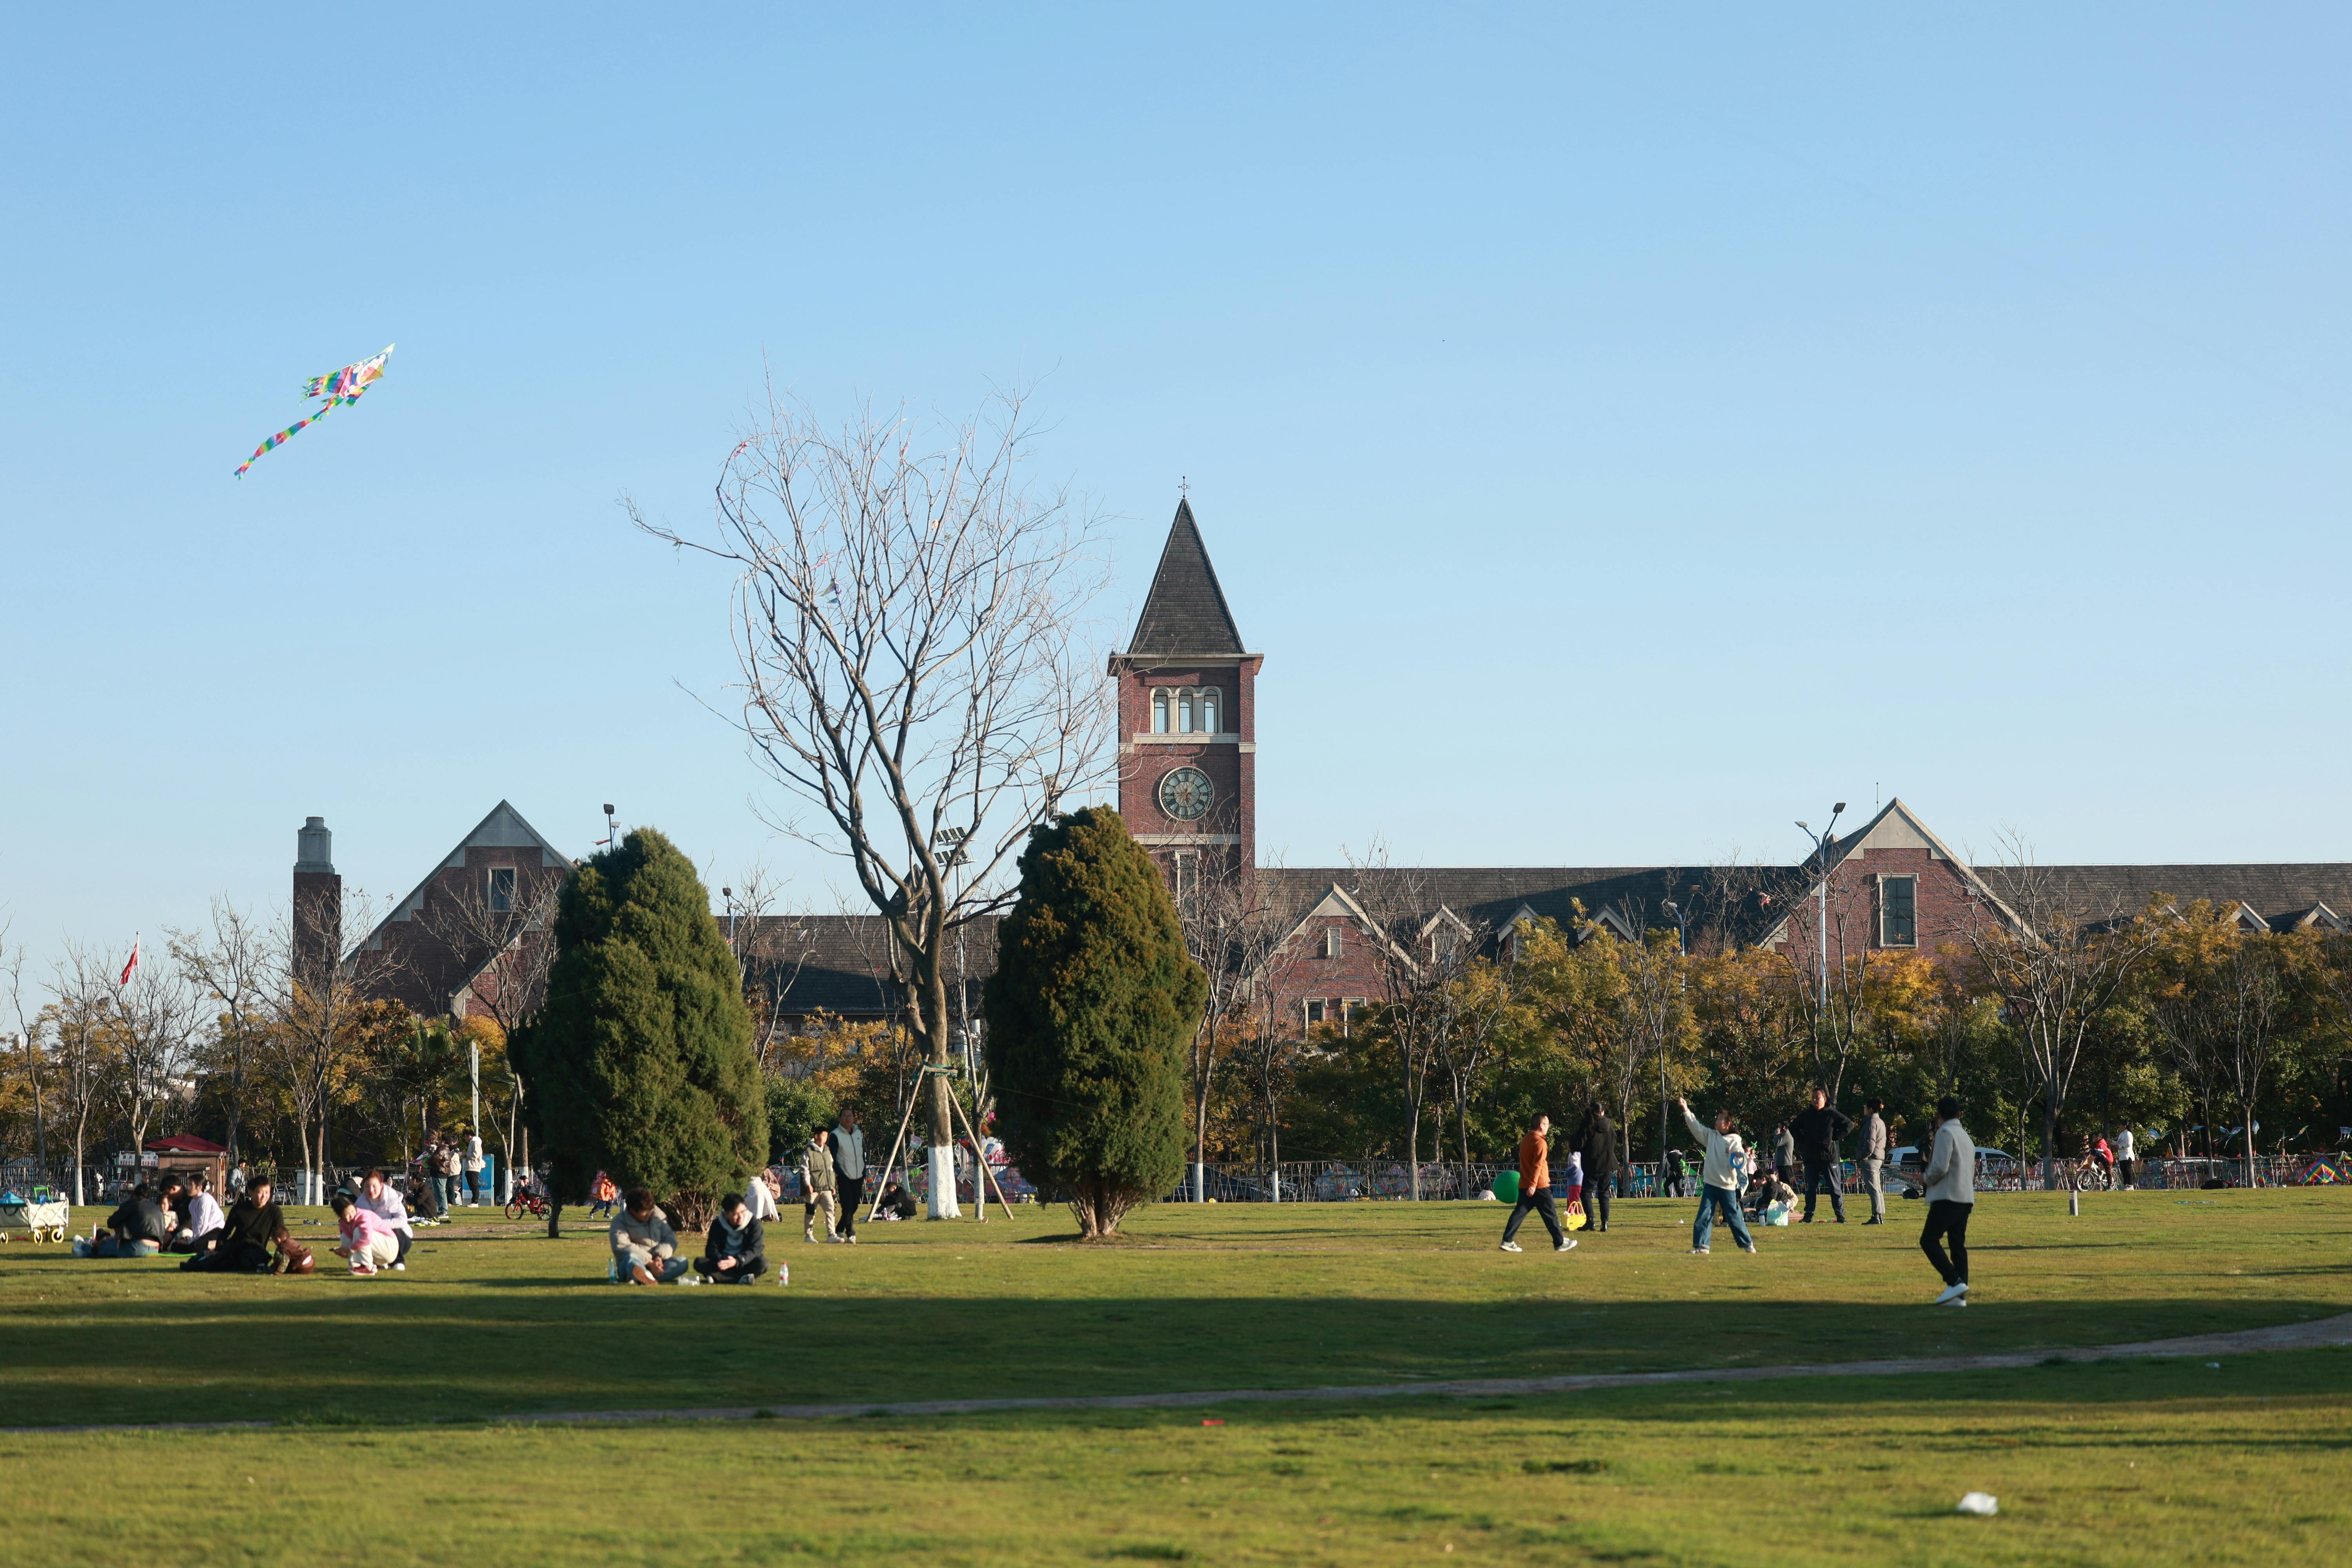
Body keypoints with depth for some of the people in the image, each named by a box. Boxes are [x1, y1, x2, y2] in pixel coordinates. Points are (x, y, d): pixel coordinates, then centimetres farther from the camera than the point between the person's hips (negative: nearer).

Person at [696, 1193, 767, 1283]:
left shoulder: (753, 1223, -10)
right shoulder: (717, 1225, -4)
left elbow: (754, 1249, -16)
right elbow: (711, 1249, -9)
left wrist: (737, 1261, -35)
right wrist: (720, 1260, -33)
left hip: (744, 1264, -2)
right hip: (725, 1262, 2)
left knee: (763, 1264, -34)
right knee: (699, 1263, -27)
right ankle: (742, 1280, -34)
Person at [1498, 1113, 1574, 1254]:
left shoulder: (1525, 1140, 14)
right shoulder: (1540, 1142, -13)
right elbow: (1538, 1165, -21)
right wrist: (1533, 1184, -26)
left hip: (1524, 1185, 8)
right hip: (1539, 1186, -8)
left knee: (1519, 1212, 4)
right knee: (1550, 1215, 2)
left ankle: (1507, 1241, -6)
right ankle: (1560, 1243, 10)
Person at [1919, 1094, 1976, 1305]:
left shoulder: (1945, 1133, -8)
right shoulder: (1966, 1137, 20)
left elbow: (1940, 1168, -18)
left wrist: (1926, 1178, 2)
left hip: (1947, 1198, -9)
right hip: (1966, 1199, 9)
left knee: (1929, 1241, -6)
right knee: (1958, 1245, 7)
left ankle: (1955, 1281, -19)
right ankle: (1960, 1296, 0)